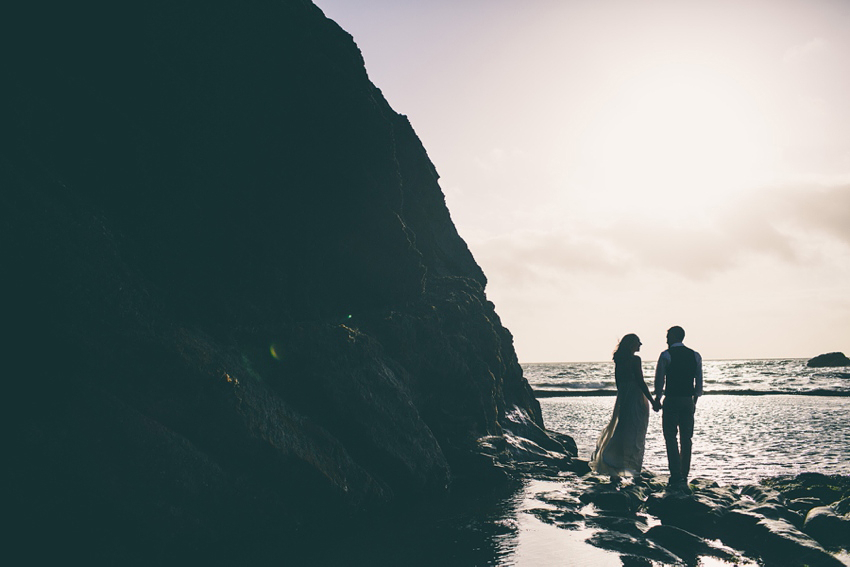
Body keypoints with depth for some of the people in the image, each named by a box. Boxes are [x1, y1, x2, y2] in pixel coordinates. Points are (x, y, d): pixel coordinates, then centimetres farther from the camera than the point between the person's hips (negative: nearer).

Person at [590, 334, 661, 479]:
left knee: (619, 431, 12)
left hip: (622, 399, 7)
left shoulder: (619, 360, 9)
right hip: (635, 400, -7)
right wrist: (652, 401, -10)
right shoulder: (635, 359, -13)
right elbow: (640, 381, -15)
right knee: (634, 435, 2)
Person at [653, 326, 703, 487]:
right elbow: (699, 382, 9)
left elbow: (659, 379, -5)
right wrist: (694, 400, 17)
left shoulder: (666, 355, -6)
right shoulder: (695, 356, 8)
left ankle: (676, 476, -6)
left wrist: (657, 398, 8)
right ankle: (684, 476, 14)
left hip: (671, 400, -4)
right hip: (688, 401, 4)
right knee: (686, 439, 11)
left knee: (671, 438, 0)